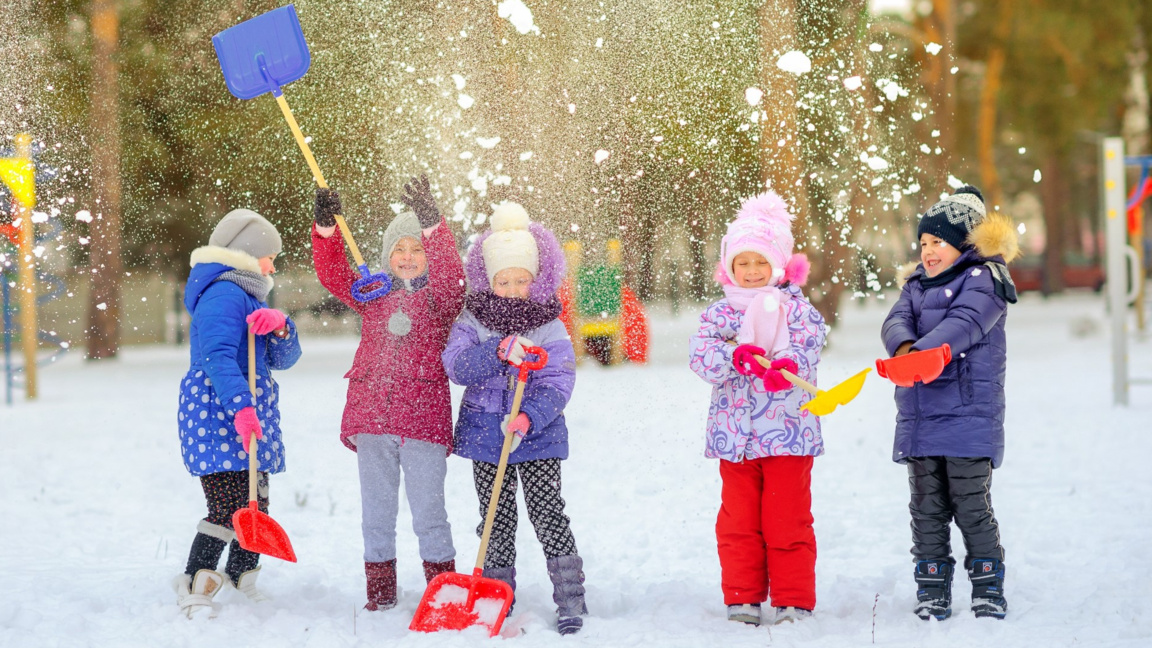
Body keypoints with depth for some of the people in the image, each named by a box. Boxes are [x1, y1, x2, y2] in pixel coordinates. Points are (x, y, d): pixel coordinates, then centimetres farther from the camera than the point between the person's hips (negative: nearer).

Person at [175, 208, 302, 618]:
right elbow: (218, 357, -26)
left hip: (250, 419, 10)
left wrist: (280, 326, -8)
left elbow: (283, 359, 14)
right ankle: (194, 589, -18)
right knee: (229, 507, -18)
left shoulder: (251, 297, 22)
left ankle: (242, 581, 27)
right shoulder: (224, 293, -11)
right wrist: (241, 406, -39)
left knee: (255, 506, 15)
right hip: (220, 417, -10)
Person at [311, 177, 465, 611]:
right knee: (376, 510, 8)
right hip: (371, 415, 4)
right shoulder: (372, 294, 14)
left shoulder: (442, 297, 3)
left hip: (423, 416, -4)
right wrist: (326, 227, -11)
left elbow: (449, 272, -17)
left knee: (428, 510, -3)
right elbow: (333, 275, 4)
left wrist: (431, 224, -32)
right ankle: (379, 591, 16)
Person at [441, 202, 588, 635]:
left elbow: (558, 384, -11)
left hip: (539, 434, -2)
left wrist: (530, 418, -27)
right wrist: (498, 351, -31)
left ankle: (570, 599, -6)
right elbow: (456, 365, -15)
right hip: (485, 433, 2)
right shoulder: (472, 321, 1)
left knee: (548, 512, -9)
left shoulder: (550, 327, -3)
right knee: (496, 518, 8)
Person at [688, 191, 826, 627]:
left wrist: (787, 366, -37)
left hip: (787, 432, -2)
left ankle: (794, 601, 11)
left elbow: (808, 348, -14)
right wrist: (734, 356, -27)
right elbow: (700, 354, -7)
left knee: (787, 521, 2)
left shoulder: (797, 309, 0)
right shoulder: (718, 314, 6)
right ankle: (742, 600, 18)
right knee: (738, 522, 8)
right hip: (734, 436, 3)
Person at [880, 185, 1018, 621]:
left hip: (968, 416, -6)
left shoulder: (982, 280, -3)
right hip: (919, 417, 6)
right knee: (927, 508, 8)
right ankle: (932, 589, 14)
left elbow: (964, 324, -20)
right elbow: (896, 321, 0)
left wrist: (923, 354, -36)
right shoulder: (918, 286, 17)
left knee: (972, 506, -4)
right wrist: (903, 347, -25)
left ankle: (988, 588, 7)